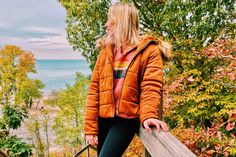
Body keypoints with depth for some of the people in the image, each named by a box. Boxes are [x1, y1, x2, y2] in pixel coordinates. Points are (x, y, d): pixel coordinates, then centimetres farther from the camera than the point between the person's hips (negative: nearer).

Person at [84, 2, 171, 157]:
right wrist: (90, 127, 0)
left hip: (127, 118, -5)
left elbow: (150, 87, -12)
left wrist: (148, 115, -31)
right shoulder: (106, 51, 9)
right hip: (104, 117, 5)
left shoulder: (150, 50, -3)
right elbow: (94, 90, 5)